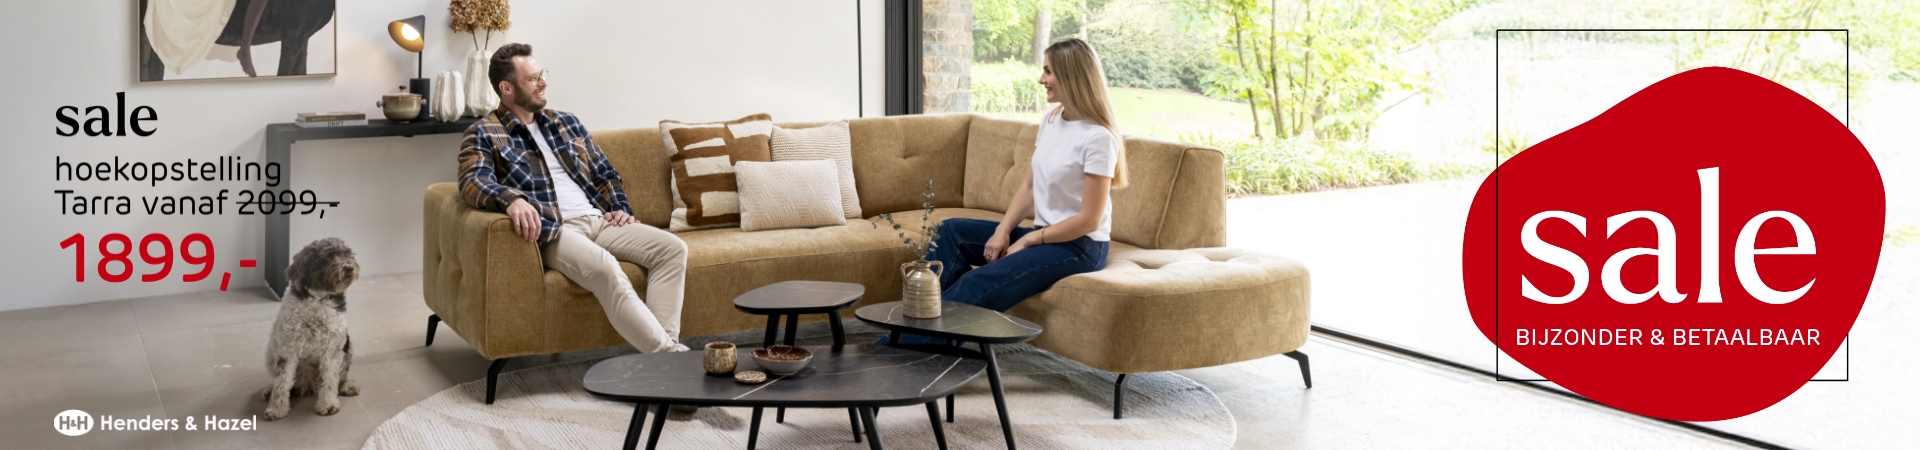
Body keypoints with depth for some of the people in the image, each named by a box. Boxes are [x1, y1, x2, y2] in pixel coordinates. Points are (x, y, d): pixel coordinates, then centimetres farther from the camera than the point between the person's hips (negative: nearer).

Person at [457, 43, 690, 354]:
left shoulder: (567, 123, 22)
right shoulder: (484, 135, 4)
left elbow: (604, 172, 27)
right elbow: (473, 182, -15)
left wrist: (620, 207, 7)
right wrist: (512, 199, -36)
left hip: (598, 220, 7)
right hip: (551, 230, -7)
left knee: (672, 248, -16)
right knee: (603, 266, -36)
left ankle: (664, 342, -29)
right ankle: (666, 352, -37)